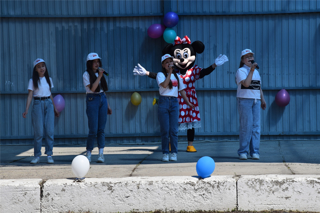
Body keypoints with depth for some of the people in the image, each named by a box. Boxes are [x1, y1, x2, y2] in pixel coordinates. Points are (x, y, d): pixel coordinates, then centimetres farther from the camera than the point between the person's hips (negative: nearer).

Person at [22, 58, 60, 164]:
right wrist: (26, 110, -16)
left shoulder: (48, 79, 11)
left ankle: (49, 155, 2)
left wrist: (55, 108, 19)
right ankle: (37, 156, 3)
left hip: (48, 104, 3)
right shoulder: (33, 81, 0)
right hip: (38, 104, -3)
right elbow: (30, 96, -5)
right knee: (39, 131, -5)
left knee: (50, 130, -4)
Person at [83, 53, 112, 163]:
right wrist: (99, 76, -17)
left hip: (102, 99, 5)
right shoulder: (86, 74, -3)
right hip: (92, 100, -5)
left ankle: (101, 154, 0)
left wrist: (108, 105, 17)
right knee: (93, 130, -6)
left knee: (101, 129, 1)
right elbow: (92, 88, -17)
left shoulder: (100, 73, 15)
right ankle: (88, 154, 8)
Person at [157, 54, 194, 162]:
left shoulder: (177, 76, 17)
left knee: (173, 130, -1)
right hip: (164, 101, -3)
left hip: (174, 102, 3)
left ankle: (174, 153, 5)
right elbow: (164, 85, -15)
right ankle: (165, 153, 4)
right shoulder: (160, 75, 3)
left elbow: (182, 90, 20)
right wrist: (169, 72, -13)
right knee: (165, 130, -3)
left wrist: (188, 102, 15)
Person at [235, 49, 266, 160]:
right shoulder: (241, 71, -2)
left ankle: (254, 151, 5)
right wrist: (251, 70, -18)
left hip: (256, 100, 6)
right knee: (246, 126, -9)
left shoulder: (256, 71, 20)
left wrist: (262, 99, 17)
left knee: (256, 126, 2)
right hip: (244, 100, -6)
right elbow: (246, 83, -18)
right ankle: (243, 151, -3)